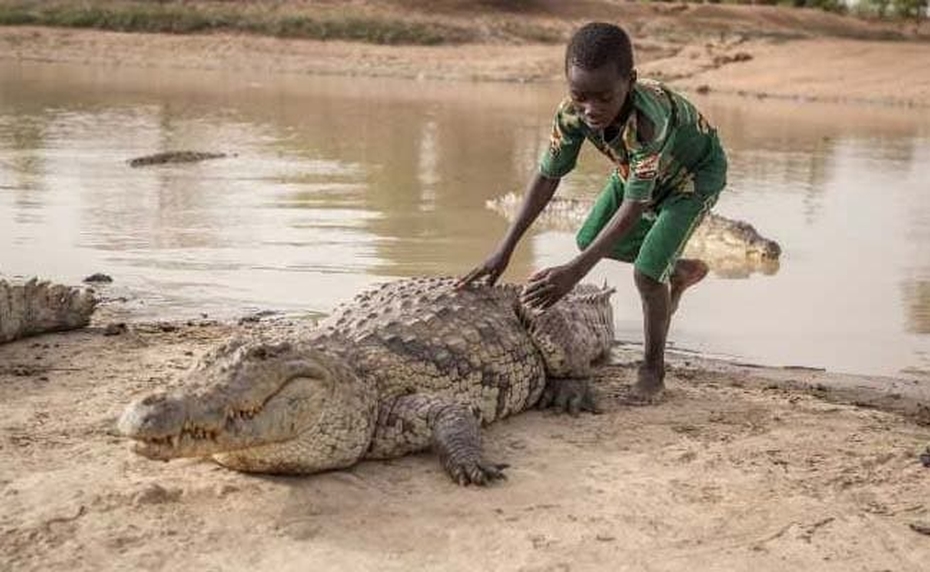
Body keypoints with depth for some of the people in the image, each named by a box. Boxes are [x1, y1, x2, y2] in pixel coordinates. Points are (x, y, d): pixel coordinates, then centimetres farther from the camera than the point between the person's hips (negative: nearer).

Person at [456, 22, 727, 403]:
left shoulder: (649, 121, -45)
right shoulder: (573, 112, -28)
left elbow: (634, 207, -42)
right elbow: (547, 176, -19)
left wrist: (575, 272, -47)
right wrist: (505, 249, -25)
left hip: (695, 173, -7)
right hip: (636, 167, 7)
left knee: (646, 272, -19)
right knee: (589, 241, 10)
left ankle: (653, 368, 5)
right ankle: (682, 272, 33)